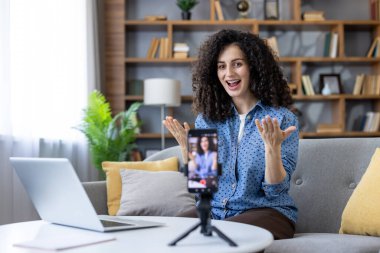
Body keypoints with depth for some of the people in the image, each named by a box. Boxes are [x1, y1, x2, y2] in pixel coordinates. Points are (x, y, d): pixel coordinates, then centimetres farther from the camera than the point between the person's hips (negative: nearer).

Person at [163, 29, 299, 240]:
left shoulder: (282, 119, -4)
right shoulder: (207, 118, 7)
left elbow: (275, 190, -9)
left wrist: (272, 148, -26)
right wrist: (186, 148, -10)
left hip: (266, 211, -3)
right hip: (214, 209, 4)